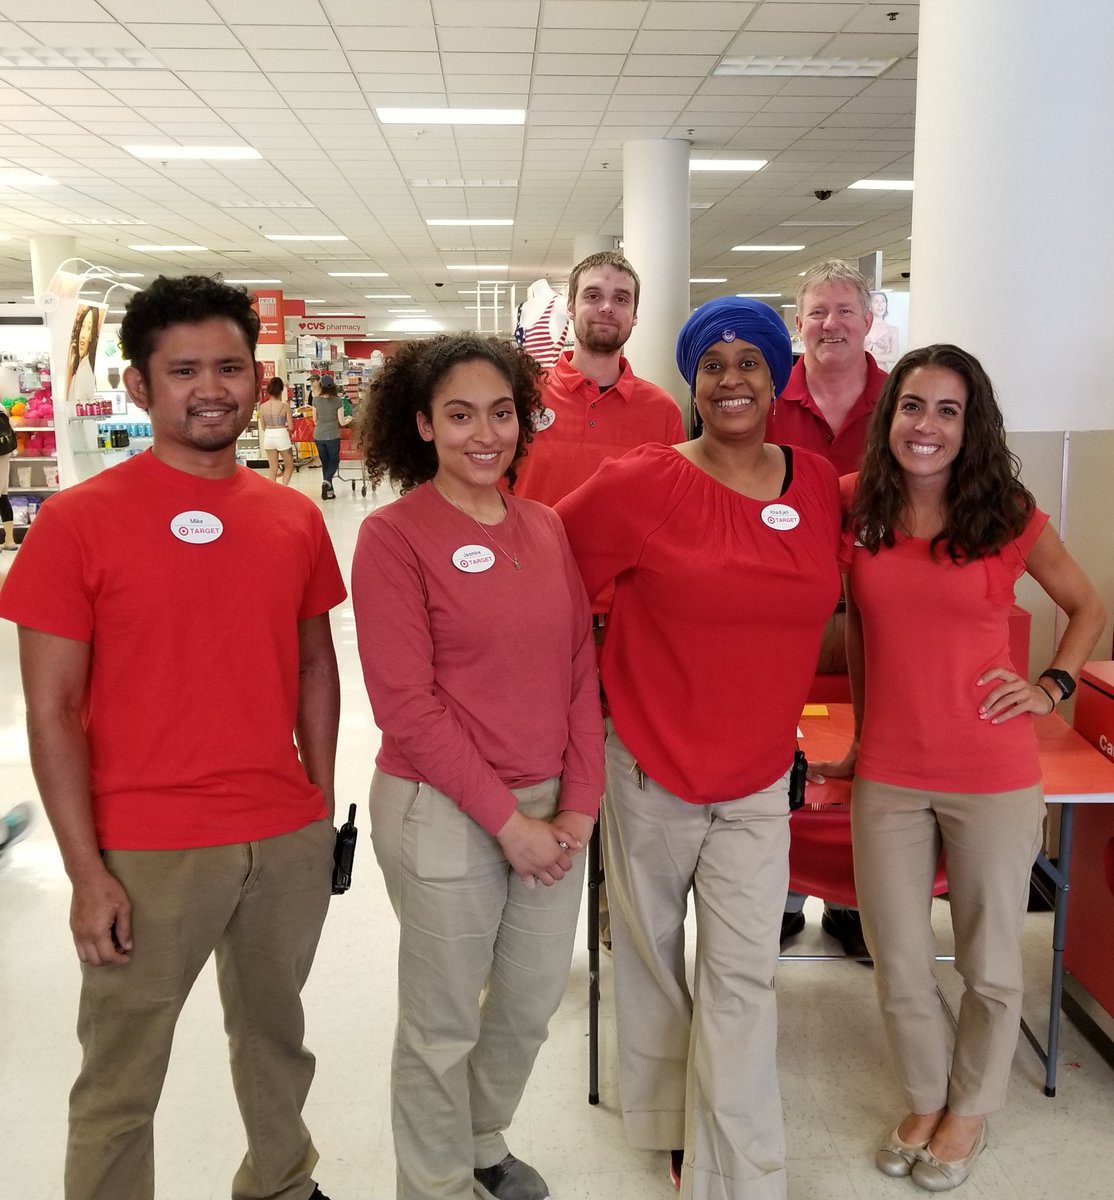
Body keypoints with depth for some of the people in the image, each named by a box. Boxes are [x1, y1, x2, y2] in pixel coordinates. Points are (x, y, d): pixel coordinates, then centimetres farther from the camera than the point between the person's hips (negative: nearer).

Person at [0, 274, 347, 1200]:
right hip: (147, 853, -4)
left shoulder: (295, 518, 2)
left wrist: (322, 807, 8)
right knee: (120, 1080, 12)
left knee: (276, 1033, 23)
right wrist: (87, 872, -10)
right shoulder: (78, 520, -10)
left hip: (289, 841, 4)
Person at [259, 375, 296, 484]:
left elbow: (263, 427, 6)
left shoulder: (263, 406, -1)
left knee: (272, 468, 12)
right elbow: (291, 427, -9)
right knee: (289, 466, 13)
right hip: (282, 436, -4)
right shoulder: (285, 406, -12)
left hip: (268, 436, 4)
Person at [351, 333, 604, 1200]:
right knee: (444, 1023, 12)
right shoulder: (394, 535, -12)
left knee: (533, 1002, 20)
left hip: (553, 810, 6)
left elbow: (580, 667, 5)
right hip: (442, 813, -5)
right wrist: (505, 817, -14)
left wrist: (579, 802, -3)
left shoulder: (546, 527, 5)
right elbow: (407, 704, -16)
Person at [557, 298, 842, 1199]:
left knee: (744, 979, 4)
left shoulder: (821, 485, -1)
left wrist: (781, 711, 13)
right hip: (650, 765, -2)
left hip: (761, 775, 2)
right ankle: (665, 1120, 42)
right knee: (650, 949, 16)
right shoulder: (639, 484, -14)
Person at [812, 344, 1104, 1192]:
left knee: (990, 965, 16)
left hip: (994, 777, -1)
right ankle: (924, 1101, 40)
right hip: (887, 777, 1)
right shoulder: (857, 511, -2)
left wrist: (1054, 686, -2)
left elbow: (1088, 606, 10)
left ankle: (970, 1110, 42)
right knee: (899, 968, 12)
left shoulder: (1009, 516, -6)